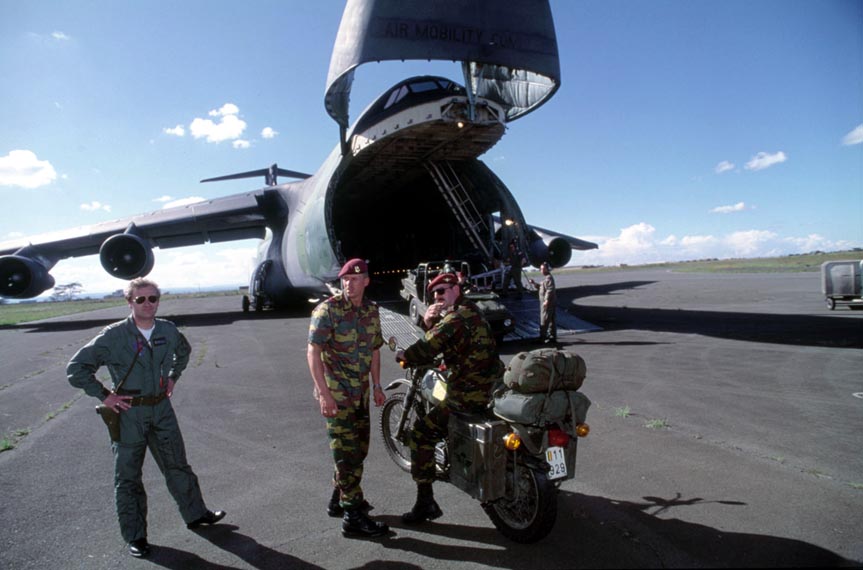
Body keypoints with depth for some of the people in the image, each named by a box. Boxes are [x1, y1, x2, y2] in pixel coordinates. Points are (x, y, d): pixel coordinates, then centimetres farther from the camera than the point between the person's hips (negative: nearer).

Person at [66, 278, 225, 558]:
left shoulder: (168, 330, -2)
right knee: (128, 477, 9)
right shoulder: (113, 335, -15)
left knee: (177, 465, 16)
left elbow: (184, 350, 21)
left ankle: (196, 514, 32)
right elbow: (77, 368, -10)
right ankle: (135, 536, 25)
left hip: (162, 409, 4)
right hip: (129, 412, -4)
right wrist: (104, 395, -11)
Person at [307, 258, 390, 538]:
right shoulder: (328, 310, -14)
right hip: (336, 393, -7)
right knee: (348, 451, -4)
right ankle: (354, 516, 7)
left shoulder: (371, 310, 7)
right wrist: (324, 393, -23)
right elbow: (313, 352, -17)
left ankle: (338, 500, 36)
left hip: (360, 391, 8)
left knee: (359, 447, 17)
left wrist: (376, 385, 14)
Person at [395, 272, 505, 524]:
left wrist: (402, 355, 0)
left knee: (421, 433, -4)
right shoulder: (470, 310, 14)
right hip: (492, 387, 10)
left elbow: (425, 350, -20)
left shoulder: (455, 317, -16)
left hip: (469, 394, -10)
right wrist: (430, 321, -1)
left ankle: (426, 503, 0)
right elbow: (440, 337, 18)